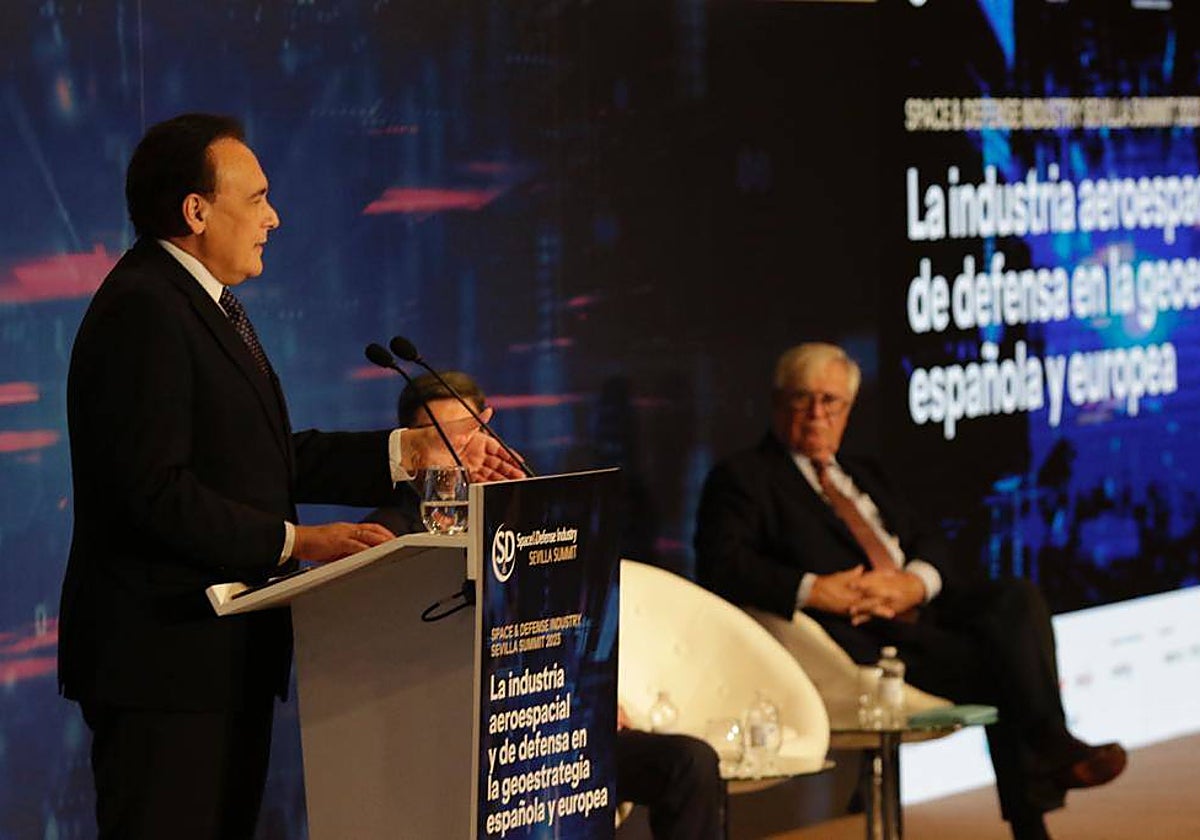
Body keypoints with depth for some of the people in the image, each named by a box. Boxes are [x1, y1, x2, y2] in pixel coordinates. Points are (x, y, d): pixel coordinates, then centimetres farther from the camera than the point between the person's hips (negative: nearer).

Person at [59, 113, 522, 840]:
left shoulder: (207, 306, 17)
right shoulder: (142, 313, -17)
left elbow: (271, 460, 17)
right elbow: (157, 491, -24)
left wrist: (410, 451, 13)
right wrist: (296, 543, -23)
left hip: (228, 656, 11)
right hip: (165, 664, -11)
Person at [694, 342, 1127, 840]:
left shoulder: (865, 475, 31)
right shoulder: (742, 477, 9)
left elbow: (930, 545, 19)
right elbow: (721, 566, -8)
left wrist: (915, 582, -6)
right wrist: (812, 590, -21)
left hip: (917, 606, 7)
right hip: (856, 635, -7)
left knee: (1016, 598, -22)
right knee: (998, 664, -27)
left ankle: (1048, 744, -26)